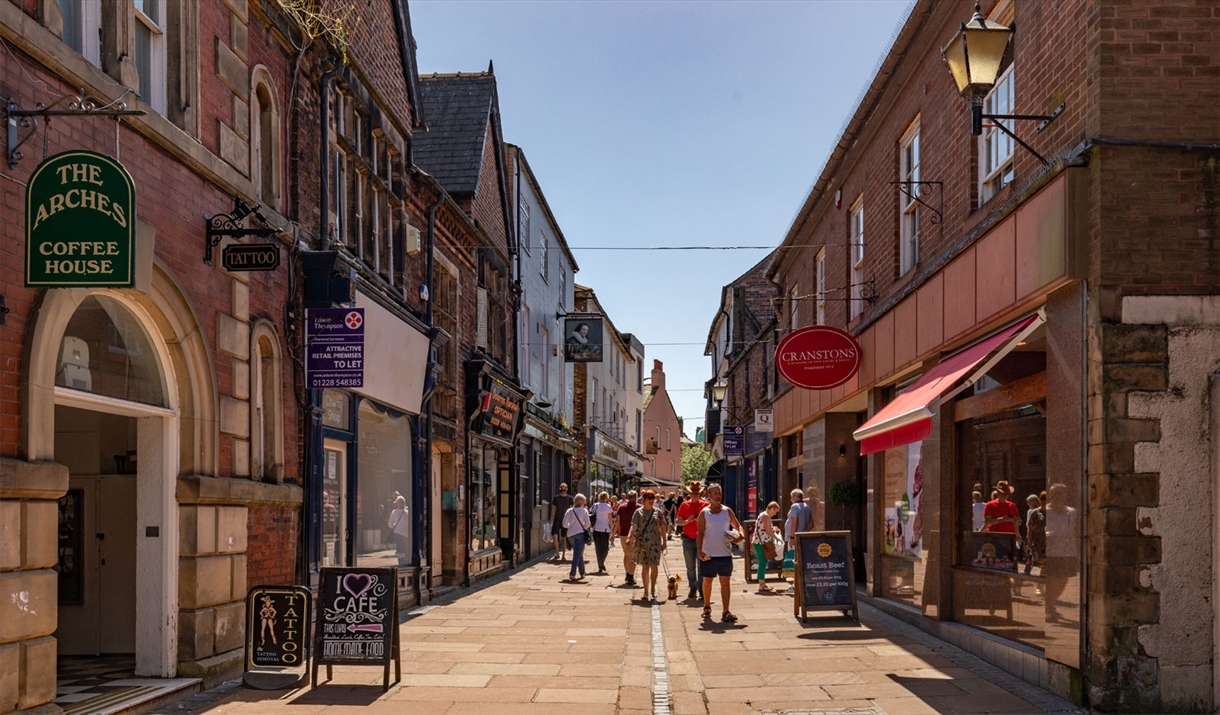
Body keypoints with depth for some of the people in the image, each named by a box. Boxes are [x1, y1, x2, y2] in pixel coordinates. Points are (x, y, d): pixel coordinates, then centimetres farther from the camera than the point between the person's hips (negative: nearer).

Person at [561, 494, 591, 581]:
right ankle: (572, 573, -17)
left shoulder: (569, 511, 4)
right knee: (578, 554, -5)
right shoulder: (584, 511, -4)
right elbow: (587, 524, -7)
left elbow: (565, 525, 0)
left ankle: (582, 573, 25)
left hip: (571, 534, 4)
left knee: (578, 553, 18)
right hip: (580, 533, -4)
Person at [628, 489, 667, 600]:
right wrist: (629, 537, -16)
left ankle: (653, 591, 0)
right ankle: (646, 591, 14)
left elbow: (662, 528, 11)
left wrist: (664, 541, 8)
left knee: (653, 566, -8)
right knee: (644, 567, 7)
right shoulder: (639, 512, 5)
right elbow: (634, 526, -2)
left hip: (655, 542, 0)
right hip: (642, 543, 0)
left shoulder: (658, 512, 8)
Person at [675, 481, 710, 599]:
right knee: (690, 567, 5)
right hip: (688, 540, 1)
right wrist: (687, 521, -14)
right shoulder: (684, 505, 7)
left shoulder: (705, 505, 4)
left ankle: (702, 590, -3)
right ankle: (693, 589, 11)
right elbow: (677, 521, 5)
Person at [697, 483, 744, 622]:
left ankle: (726, 612, -4)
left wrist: (740, 535, -7)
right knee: (707, 581, 11)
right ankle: (707, 607, 30)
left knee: (725, 582, -3)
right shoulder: (704, 513, 0)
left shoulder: (727, 511, 7)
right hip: (708, 554, -1)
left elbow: (737, 525, 15)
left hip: (725, 553, 1)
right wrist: (699, 551, -15)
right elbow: (700, 533, -4)